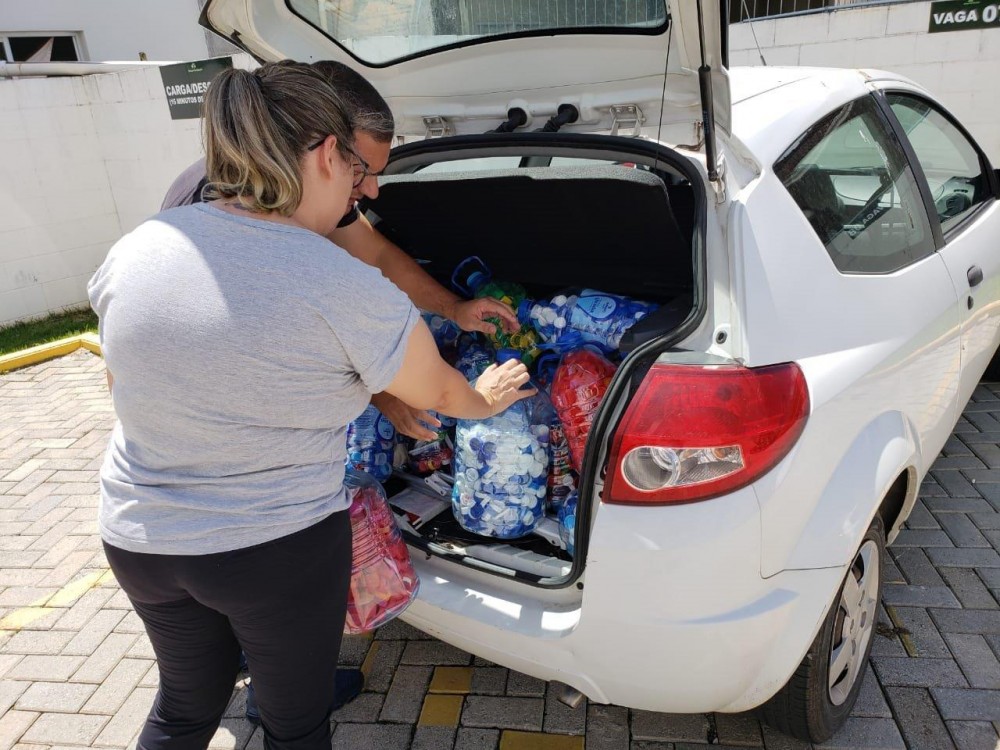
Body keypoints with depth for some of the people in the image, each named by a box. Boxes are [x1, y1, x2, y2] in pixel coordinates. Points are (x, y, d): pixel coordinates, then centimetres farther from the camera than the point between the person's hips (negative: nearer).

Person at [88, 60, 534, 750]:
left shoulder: (136, 248, -7)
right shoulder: (347, 290, -23)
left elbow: (122, 383, 8)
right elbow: (438, 393, -5)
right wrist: (487, 399, 17)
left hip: (139, 535, 5)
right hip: (280, 549, -5)